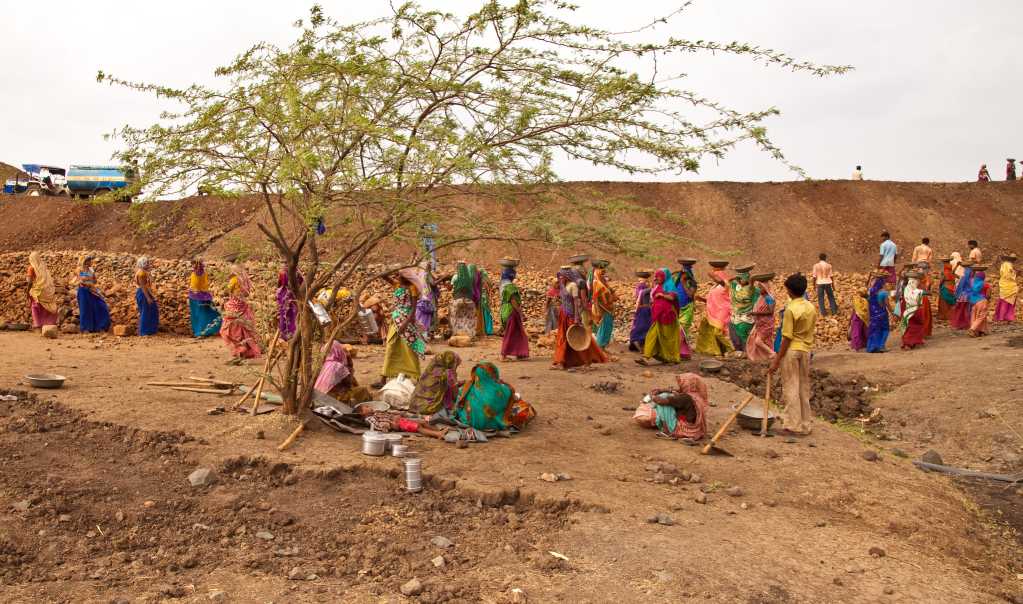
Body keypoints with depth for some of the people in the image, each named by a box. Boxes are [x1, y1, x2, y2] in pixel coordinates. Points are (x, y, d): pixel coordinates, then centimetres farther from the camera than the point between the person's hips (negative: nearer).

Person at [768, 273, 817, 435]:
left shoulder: (791, 309, -17)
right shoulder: (811, 308, 5)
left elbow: (787, 338, -17)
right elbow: (811, 331, 10)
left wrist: (777, 360, -13)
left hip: (791, 350, -7)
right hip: (806, 350, 7)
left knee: (791, 388, 1)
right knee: (804, 388, 14)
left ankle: (794, 425, 4)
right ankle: (805, 423, 20)